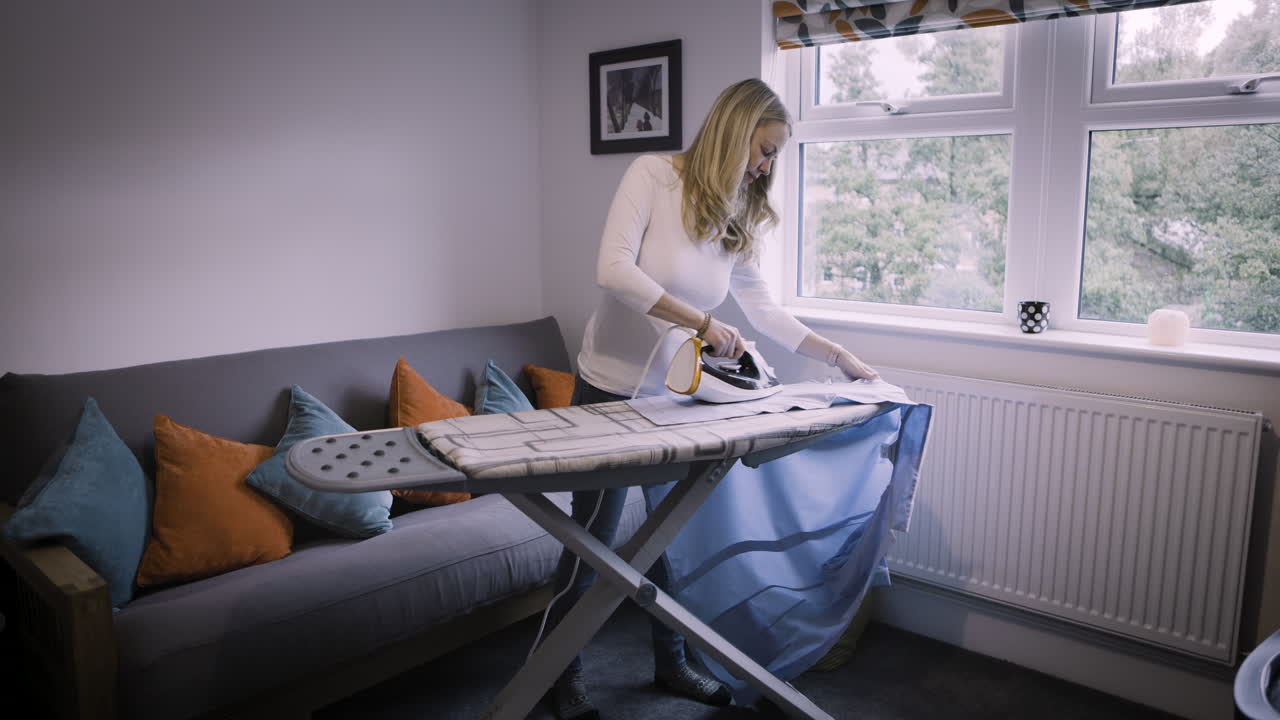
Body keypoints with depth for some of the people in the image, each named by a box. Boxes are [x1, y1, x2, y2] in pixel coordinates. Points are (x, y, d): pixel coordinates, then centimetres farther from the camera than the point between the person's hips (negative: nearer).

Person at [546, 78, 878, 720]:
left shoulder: (737, 220, 7)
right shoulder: (652, 175, -12)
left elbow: (765, 311, 11)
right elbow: (613, 270, -24)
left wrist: (839, 356, 7)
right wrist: (702, 321, -27)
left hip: (679, 396, 6)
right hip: (611, 388, -6)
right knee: (591, 539, 6)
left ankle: (669, 660, 34)